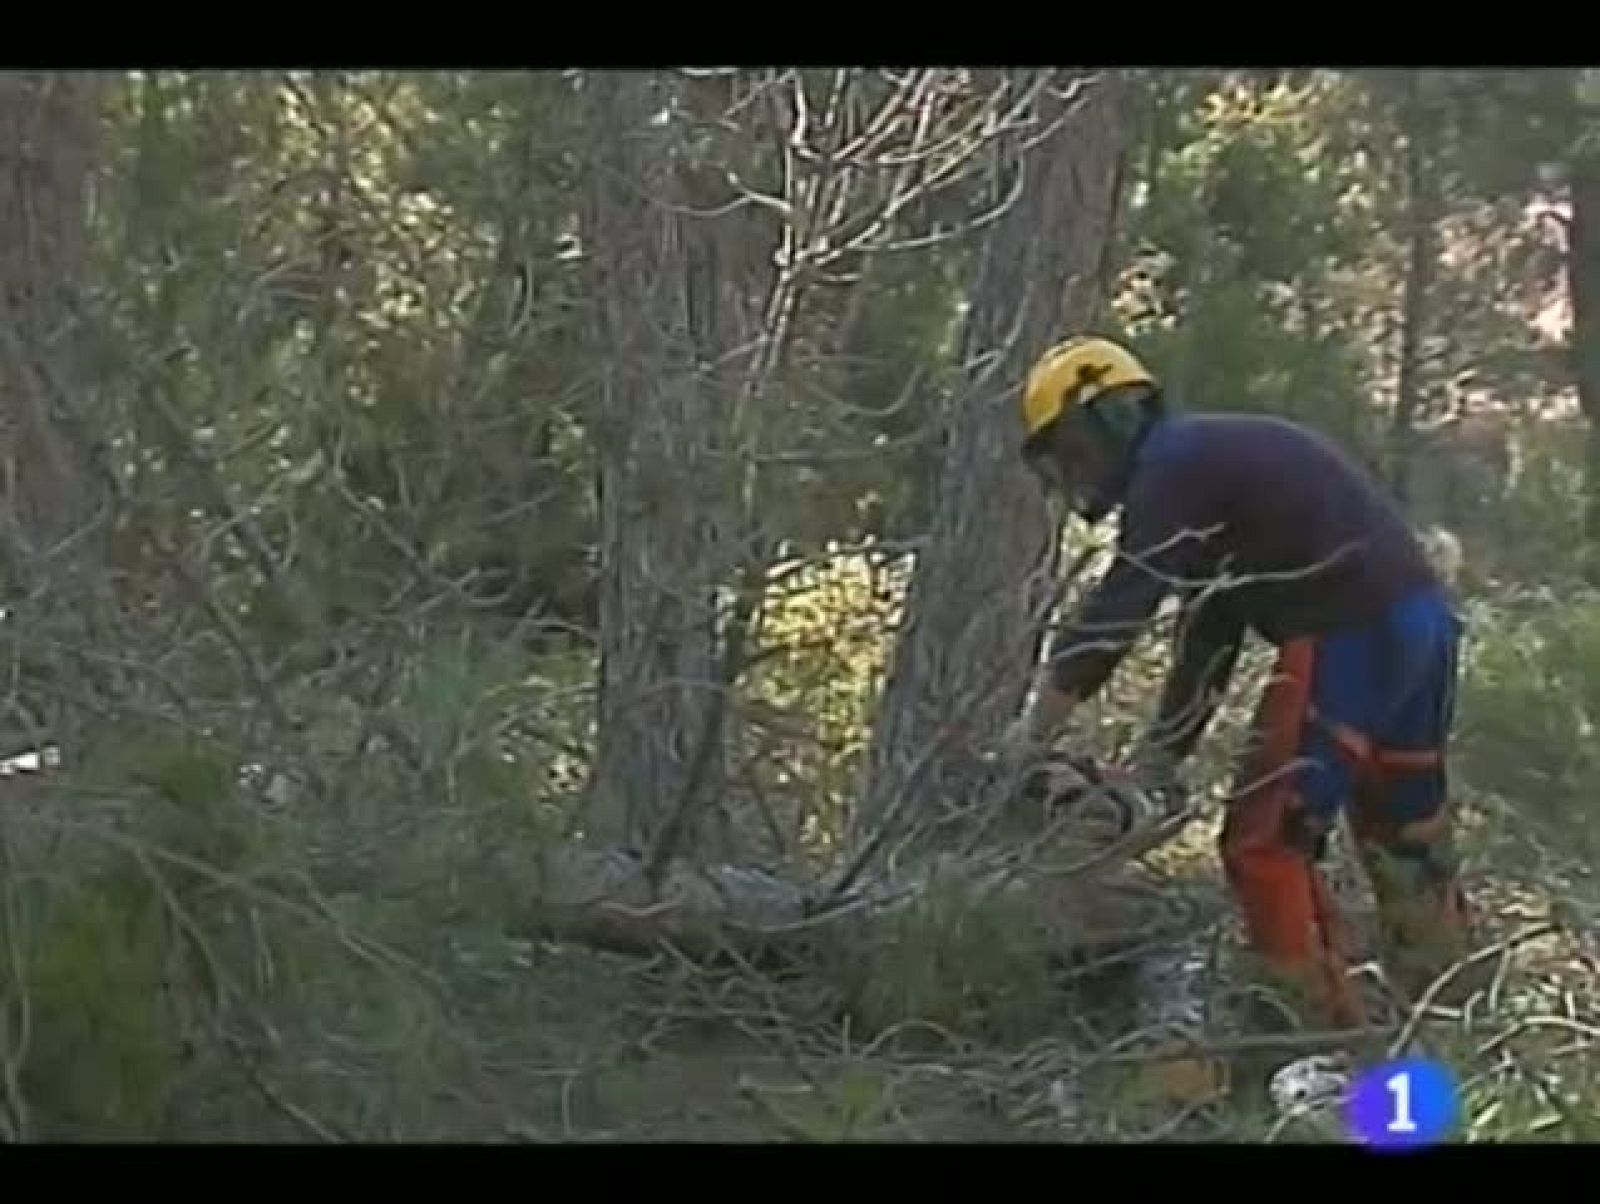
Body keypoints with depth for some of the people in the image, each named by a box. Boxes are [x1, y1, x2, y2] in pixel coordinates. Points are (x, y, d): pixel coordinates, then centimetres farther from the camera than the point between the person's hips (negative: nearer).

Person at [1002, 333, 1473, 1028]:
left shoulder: (1173, 465, -5)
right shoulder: (1216, 463, 23)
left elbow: (1120, 605, -15)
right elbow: (1206, 642, 22)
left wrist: (1036, 730, -11)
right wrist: (1149, 773, 21)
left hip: (1353, 640, -10)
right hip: (1418, 620, 10)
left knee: (1265, 844, -2)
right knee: (1408, 844, 21)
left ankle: (1327, 1036, 1)